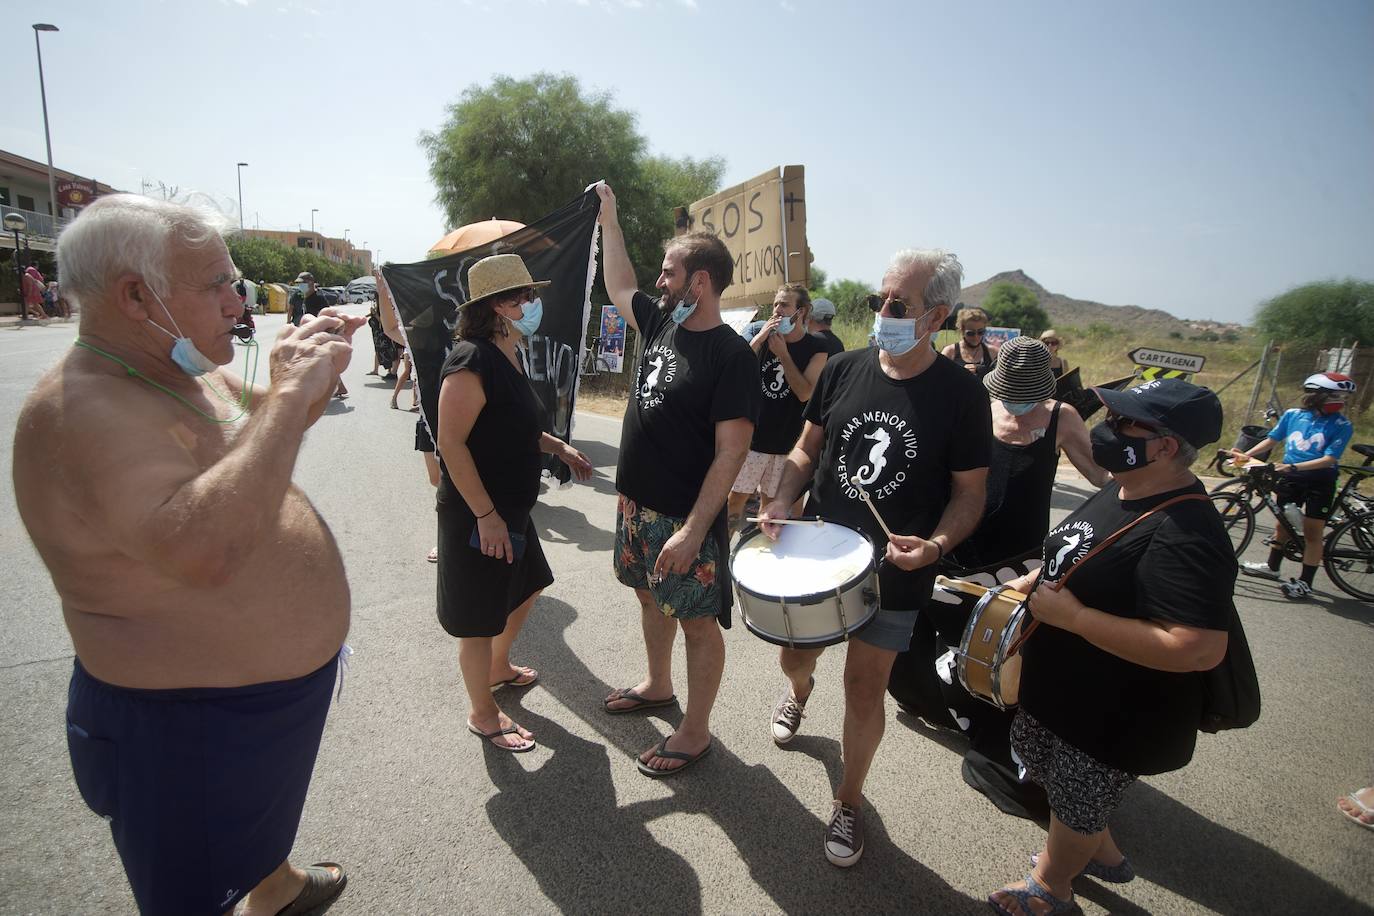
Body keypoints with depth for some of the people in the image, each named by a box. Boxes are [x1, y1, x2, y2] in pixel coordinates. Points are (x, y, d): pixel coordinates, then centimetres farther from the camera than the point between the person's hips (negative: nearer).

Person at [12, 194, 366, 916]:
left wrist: (313, 374, -4)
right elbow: (202, 548, -45)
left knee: (266, 824, 36)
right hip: (195, 731, -9)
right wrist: (288, 392, -38)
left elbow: (268, 438, 16)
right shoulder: (80, 411, -30)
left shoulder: (188, 372, -1)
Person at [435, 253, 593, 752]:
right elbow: (451, 443, -24)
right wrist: (486, 515, -24)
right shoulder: (472, 361, -21)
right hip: (477, 515, -10)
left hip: (511, 507, 10)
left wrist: (557, 447, 11)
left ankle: (498, 667, 49)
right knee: (480, 618, 6)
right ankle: (482, 712, 27)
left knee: (526, 587, 25)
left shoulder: (508, 356, 9)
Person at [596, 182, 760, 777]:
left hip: (685, 516, -8)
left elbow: (731, 453, -22)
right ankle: (658, 686, 46)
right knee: (652, 598, 24)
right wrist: (609, 220, 27)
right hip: (635, 503, 9)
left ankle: (696, 731, 24)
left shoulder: (732, 356, -18)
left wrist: (693, 530, -25)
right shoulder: (661, 323, 4)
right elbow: (620, 286, 25)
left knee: (698, 621, 6)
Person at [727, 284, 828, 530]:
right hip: (753, 436, 1)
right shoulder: (764, 337, 5)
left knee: (772, 502, 10)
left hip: (787, 442, -1)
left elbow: (805, 393, -14)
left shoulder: (816, 348, -2)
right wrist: (759, 338, -17)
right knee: (737, 497, 1)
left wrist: (783, 354, -15)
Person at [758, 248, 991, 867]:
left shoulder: (960, 394, -11)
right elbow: (807, 449, 6)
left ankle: (849, 802, 33)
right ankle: (798, 691, 58)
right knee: (794, 657, 18)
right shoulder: (844, 369, -3)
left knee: (864, 690, 7)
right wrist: (783, 501, -11)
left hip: (894, 575, -3)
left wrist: (936, 545, -23)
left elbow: (969, 493, -5)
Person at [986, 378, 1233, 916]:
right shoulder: (1119, 491, -2)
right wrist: (1035, 580, 1)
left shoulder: (1186, 535, -32)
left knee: (1075, 807, 17)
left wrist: (1073, 617, -33)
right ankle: (1103, 854, 55)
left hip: (1116, 716, -9)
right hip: (1061, 687, 9)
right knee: (1047, 770, 29)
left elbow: (1200, 650, -37)